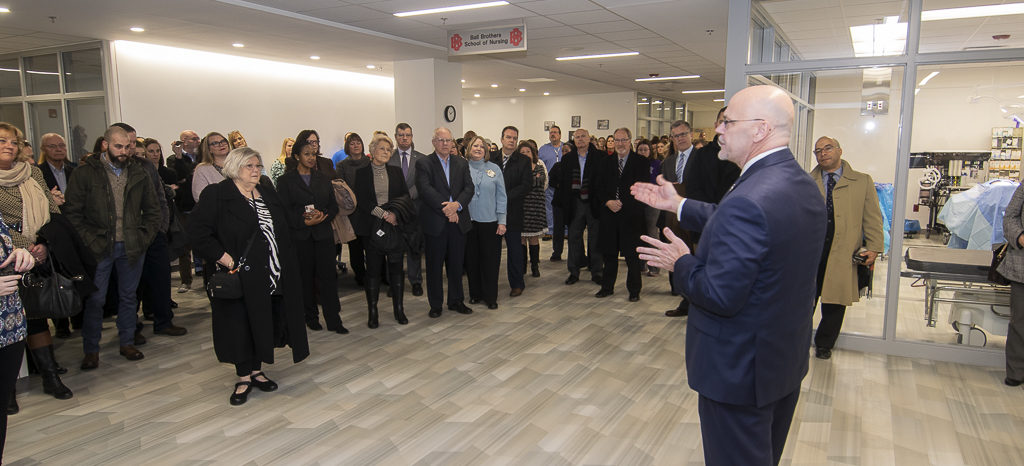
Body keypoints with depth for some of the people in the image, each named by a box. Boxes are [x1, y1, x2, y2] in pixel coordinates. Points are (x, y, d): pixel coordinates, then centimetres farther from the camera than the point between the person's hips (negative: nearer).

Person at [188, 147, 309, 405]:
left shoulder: (268, 193, 13)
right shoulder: (216, 195, -5)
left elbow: (283, 230, 18)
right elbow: (198, 231, -12)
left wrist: (284, 265, 9)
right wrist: (220, 256, -19)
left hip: (271, 275, 6)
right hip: (239, 276, -5)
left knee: (265, 324, 12)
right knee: (240, 325, 3)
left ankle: (256, 371, 28)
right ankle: (244, 377, 16)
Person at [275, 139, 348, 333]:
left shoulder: (323, 179, 13)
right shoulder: (285, 180, 3)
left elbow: (334, 206, 10)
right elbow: (284, 210, -4)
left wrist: (322, 215, -10)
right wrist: (304, 222, -17)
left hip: (323, 234, 2)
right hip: (300, 236, -2)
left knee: (328, 275, -3)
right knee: (305, 277, 4)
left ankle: (333, 320, 1)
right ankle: (311, 316, 18)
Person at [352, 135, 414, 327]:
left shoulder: (396, 171, 10)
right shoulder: (361, 172, 2)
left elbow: (406, 196, 6)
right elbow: (361, 199, -4)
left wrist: (395, 213, -11)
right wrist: (382, 214, -13)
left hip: (395, 226, 2)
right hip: (372, 227, -2)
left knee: (396, 267, 3)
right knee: (373, 269, 1)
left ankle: (399, 310, 12)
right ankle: (372, 313, 8)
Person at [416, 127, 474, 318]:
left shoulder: (462, 163, 10)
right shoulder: (424, 164, -3)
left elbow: (469, 188, 1)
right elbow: (426, 190, -15)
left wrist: (457, 205, -17)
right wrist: (445, 209, -22)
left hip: (458, 221, 4)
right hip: (434, 223, -3)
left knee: (456, 264, 11)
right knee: (434, 265, 5)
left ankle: (456, 301, 25)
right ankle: (435, 305, 16)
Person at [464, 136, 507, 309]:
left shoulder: (494, 169, 5)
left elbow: (501, 196, 3)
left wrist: (502, 221, -2)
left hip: (490, 222, -1)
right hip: (468, 221, 1)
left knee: (490, 260, 2)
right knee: (472, 259, 8)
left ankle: (491, 297, 12)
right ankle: (475, 293, 22)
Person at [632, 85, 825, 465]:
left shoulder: (748, 199, -31)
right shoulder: (803, 185, 1)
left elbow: (720, 295, -29)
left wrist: (681, 262, -12)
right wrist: (677, 205, 15)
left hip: (739, 370, -9)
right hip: (787, 359, 9)